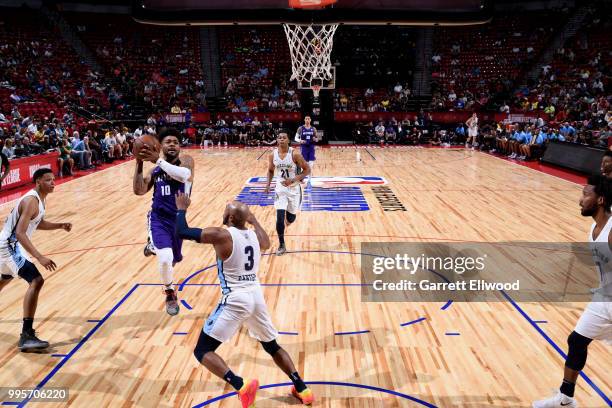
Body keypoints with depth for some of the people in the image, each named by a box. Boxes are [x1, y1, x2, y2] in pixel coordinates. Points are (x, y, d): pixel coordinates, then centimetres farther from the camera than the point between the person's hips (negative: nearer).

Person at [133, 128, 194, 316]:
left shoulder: (186, 160, -7)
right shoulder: (156, 169, 4)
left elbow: (184, 175, -31)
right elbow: (139, 191, -6)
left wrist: (158, 160, -32)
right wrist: (139, 163, -14)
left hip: (177, 219, 1)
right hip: (158, 219, 0)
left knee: (173, 260, 20)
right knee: (165, 258, -25)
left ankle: (153, 246, 56)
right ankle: (170, 293, 5)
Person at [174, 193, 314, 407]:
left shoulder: (221, 235, -10)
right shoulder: (255, 235, 8)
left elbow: (182, 232, -6)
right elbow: (266, 243, 33)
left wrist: (181, 209, 12)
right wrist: (254, 220, 43)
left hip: (235, 299, -7)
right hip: (256, 296, 7)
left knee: (202, 351, 3)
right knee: (272, 346, 25)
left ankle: (241, 386, -15)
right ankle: (302, 388, 21)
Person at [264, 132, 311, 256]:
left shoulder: (295, 154, -17)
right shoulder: (273, 155, -5)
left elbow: (307, 170, -12)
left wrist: (293, 180, -23)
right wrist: (268, 185, 0)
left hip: (294, 188, -1)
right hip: (280, 188, 1)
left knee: (291, 217, 9)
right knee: (280, 217, -11)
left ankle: (288, 219, 51)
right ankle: (281, 245, 5)